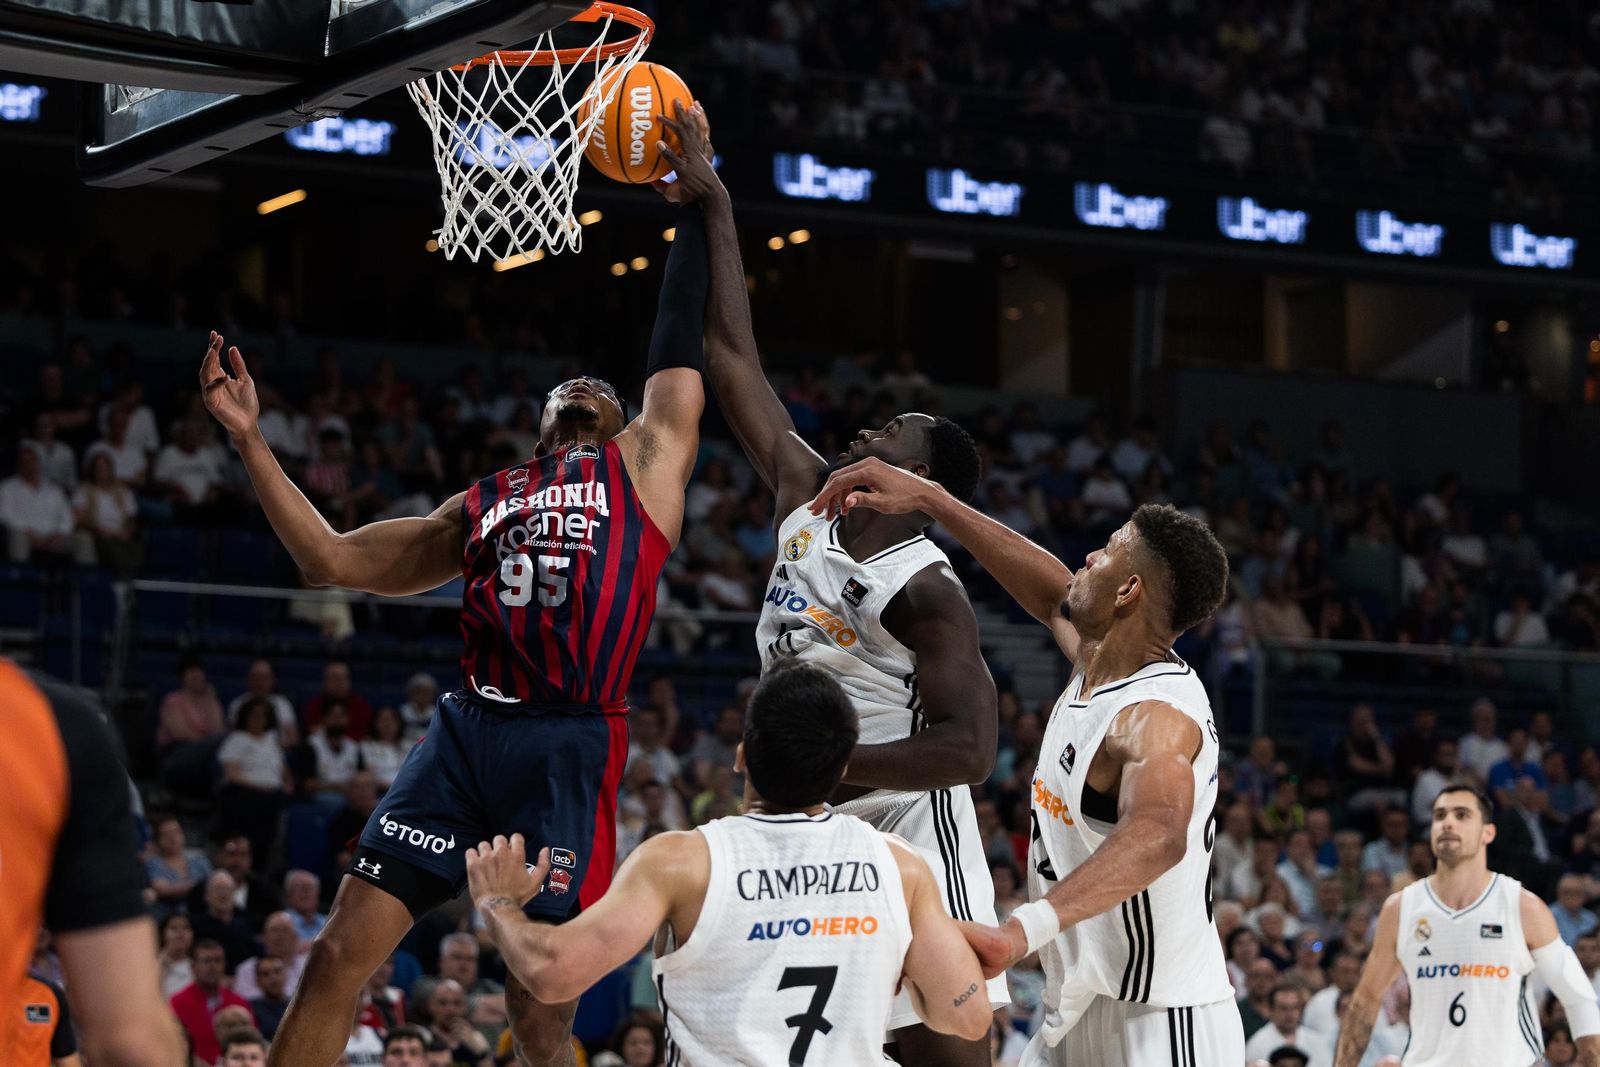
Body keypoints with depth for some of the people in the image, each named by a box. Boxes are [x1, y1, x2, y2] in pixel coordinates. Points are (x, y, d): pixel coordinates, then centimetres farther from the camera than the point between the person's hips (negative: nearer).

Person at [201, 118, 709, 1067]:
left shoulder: (646, 462, 18)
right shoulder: (481, 507, 25)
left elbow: (682, 345, 16)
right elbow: (332, 559, 24)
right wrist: (250, 437, 19)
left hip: (572, 746, -3)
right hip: (467, 731, 3)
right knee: (341, 955, -6)